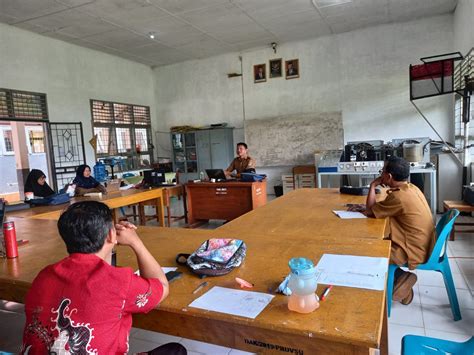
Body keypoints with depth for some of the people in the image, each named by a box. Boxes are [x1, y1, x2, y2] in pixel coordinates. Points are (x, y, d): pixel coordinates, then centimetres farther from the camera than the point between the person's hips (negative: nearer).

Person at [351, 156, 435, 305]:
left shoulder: (399, 196, -27)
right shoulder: (412, 188, 2)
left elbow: (370, 212, -13)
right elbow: (380, 208, 14)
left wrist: (373, 185, -7)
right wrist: (365, 207, 3)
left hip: (414, 252, -9)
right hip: (422, 246, 9)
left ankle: (401, 278, 6)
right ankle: (401, 277, 16)